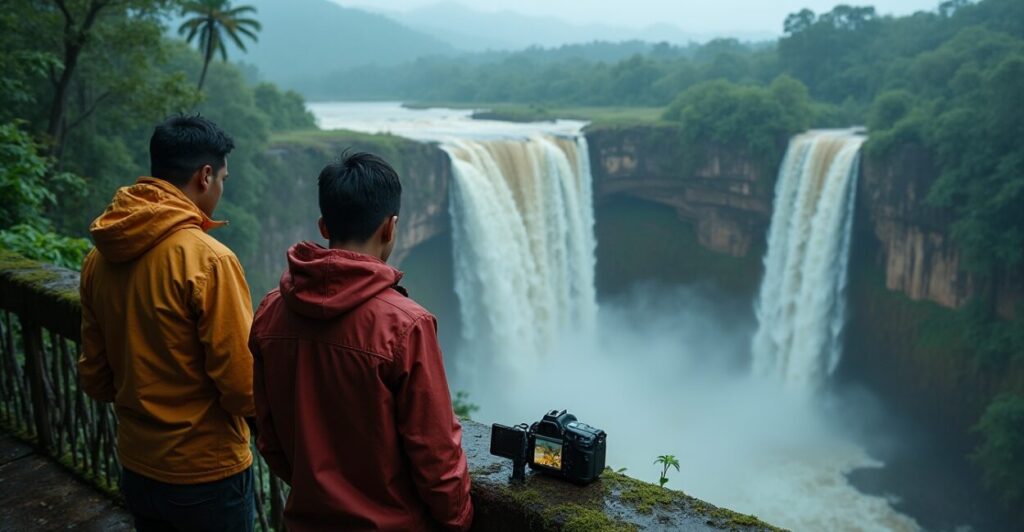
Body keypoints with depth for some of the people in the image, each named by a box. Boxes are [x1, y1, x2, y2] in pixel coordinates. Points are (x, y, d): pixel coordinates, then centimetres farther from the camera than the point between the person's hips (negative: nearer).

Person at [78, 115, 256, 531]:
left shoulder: (99, 258, -3)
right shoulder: (208, 259, -24)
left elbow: (94, 378, 6)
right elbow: (243, 388, -21)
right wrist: (265, 400, -1)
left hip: (136, 468, 6)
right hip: (206, 474, -6)